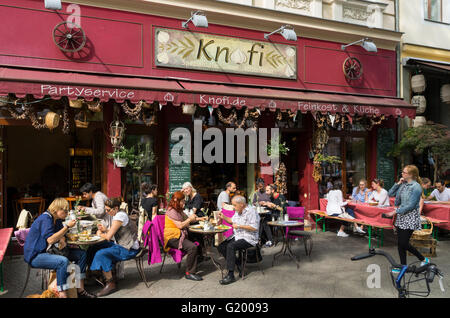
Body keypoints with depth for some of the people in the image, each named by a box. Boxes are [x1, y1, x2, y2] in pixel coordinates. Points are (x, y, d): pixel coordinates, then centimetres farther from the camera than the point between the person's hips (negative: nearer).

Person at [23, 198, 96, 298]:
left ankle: (80, 290, 2)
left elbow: (60, 235, 18)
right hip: (36, 255, -9)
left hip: (49, 251, 10)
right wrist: (67, 226, -25)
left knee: (81, 254, 1)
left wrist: (62, 241, -6)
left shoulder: (57, 219, 8)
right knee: (63, 261, -37)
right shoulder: (45, 218, -19)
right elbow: (50, 240, -28)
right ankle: (62, 295, -28)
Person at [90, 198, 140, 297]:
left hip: (129, 249, -10)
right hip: (122, 245, 10)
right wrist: (105, 229, 5)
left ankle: (111, 283, -6)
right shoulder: (117, 214, 10)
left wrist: (100, 234, -1)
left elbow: (109, 237, -20)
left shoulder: (120, 216, -20)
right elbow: (114, 232, 20)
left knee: (101, 254, -18)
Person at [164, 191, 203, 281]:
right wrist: (190, 219, -3)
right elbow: (180, 225, -15)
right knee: (192, 247, -26)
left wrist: (198, 218, 14)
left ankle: (192, 272, -10)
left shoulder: (179, 211, 20)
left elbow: (187, 219, 28)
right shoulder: (172, 211, -10)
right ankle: (189, 273, -14)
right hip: (172, 238, -10)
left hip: (179, 236, 10)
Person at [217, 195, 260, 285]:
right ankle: (238, 266, 2)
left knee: (231, 246, -30)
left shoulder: (251, 211, -14)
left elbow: (255, 227, -23)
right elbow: (232, 221, 30)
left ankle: (231, 275, -26)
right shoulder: (238, 211, 14)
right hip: (237, 237, 10)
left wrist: (239, 226, -20)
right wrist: (224, 217, 11)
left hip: (248, 239, -10)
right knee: (221, 247, -5)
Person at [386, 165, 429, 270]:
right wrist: (398, 183, -1)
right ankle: (403, 266, 20)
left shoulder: (416, 187, -15)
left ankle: (424, 260, 18)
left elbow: (411, 206, -18)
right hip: (401, 217, 7)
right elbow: (390, 194, 9)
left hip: (410, 218, -7)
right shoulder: (403, 184, 7)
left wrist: (395, 212, -16)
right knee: (401, 243, 9)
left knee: (403, 243, -4)